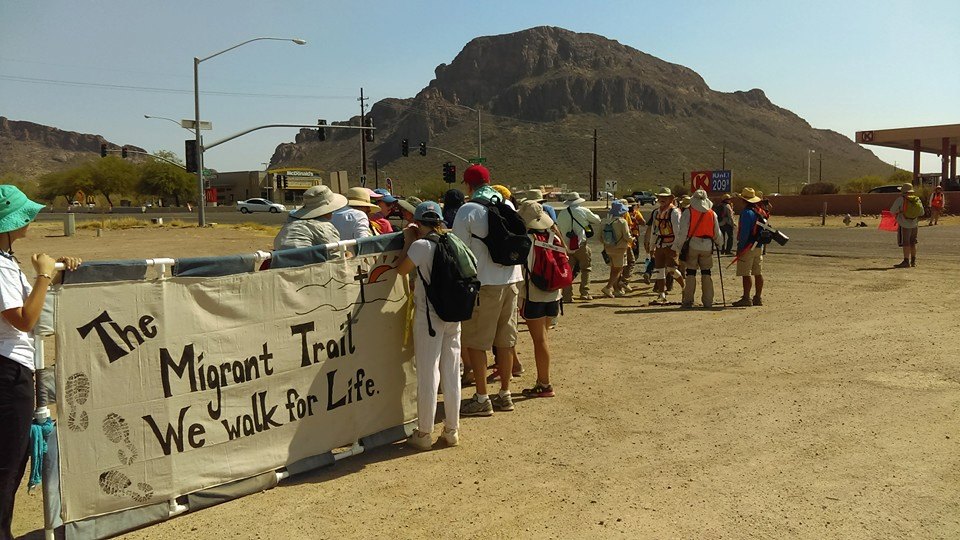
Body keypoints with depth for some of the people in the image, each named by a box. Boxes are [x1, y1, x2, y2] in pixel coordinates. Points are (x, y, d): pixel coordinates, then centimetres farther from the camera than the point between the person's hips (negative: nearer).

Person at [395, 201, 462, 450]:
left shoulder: (420, 245, -13)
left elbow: (401, 269, -2)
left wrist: (408, 241, 9)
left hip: (428, 315, -5)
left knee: (427, 374, 2)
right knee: (452, 374, 11)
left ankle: (424, 434, 11)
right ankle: (452, 430, 21)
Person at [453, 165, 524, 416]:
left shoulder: (468, 210, -9)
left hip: (484, 284, -6)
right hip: (511, 279, 6)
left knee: (475, 342, 4)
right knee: (505, 341, 13)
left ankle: (482, 399, 7)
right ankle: (504, 394, 21)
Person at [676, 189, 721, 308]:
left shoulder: (688, 213, -3)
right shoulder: (712, 214, 7)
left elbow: (682, 232, -6)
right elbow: (717, 233, 12)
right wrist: (719, 244, 28)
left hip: (692, 245, -2)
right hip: (707, 246, 2)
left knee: (691, 273, 3)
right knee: (706, 273, 9)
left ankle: (688, 301, 3)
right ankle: (708, 301, 8)